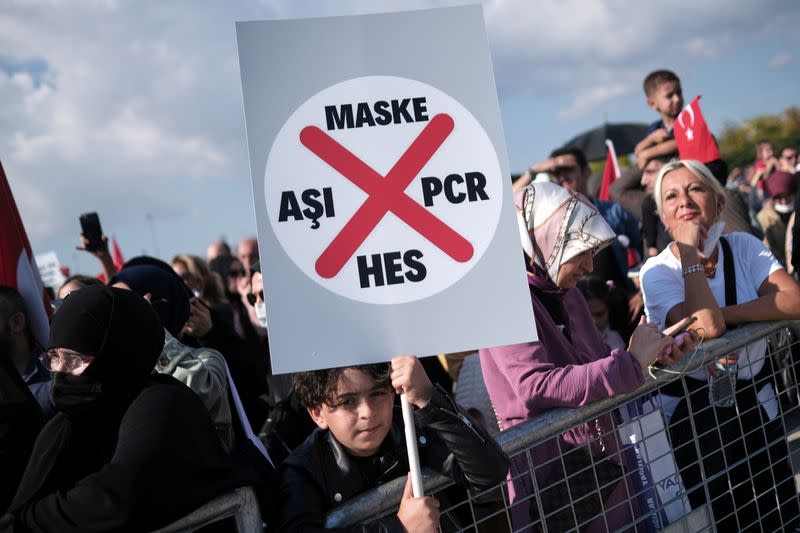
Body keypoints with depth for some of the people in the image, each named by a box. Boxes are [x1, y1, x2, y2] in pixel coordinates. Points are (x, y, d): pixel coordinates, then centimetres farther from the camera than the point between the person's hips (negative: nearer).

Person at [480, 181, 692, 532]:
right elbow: (537, 386, -29)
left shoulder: (565, 291, 9)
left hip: (600, 461, 8)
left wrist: (653, 355, 2)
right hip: (547, 477, -8)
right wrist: (631, 362, -25)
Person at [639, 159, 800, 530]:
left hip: (757, 403, 4)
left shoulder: (744, 246, -3)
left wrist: (723, 315, -26)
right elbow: (709, 326, -31)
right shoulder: (657, 272, -14)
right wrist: (689, 253, -24)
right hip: (694, 415, -4)